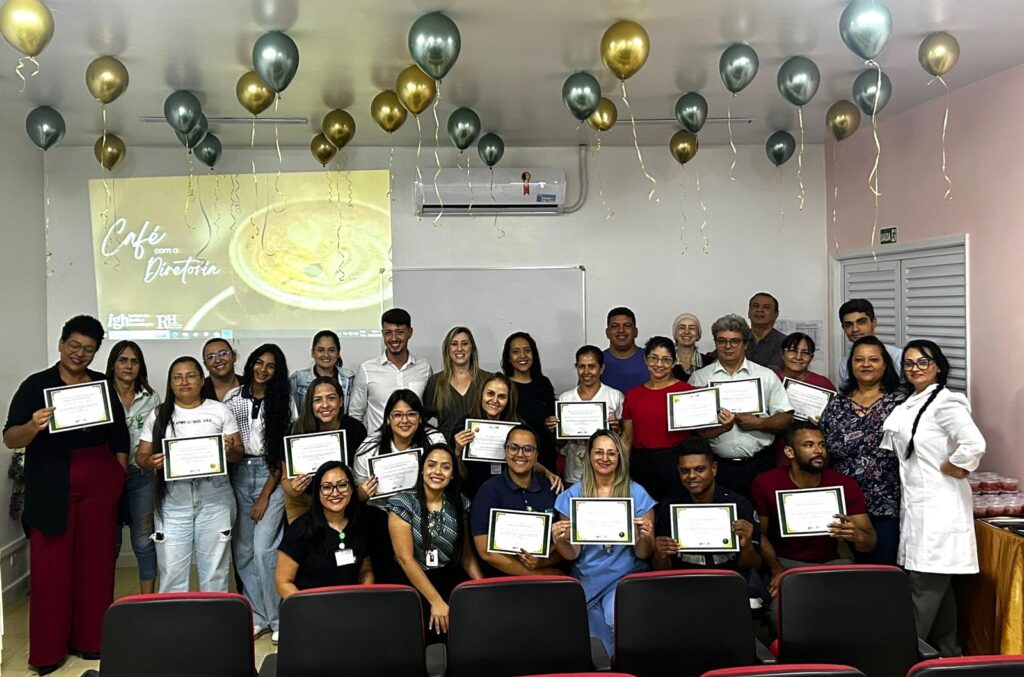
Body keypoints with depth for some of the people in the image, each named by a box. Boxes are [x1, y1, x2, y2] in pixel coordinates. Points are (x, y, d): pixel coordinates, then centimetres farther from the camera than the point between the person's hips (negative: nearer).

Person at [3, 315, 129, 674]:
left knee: (96, 562, 7)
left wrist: (118, 476, 3)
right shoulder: (35, 385, -1)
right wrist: (33, 426, -29)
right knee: (51, 566, 0)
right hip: (52, 490, -3)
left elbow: (120, 437, 13)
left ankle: (91, 639, 19)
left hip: (100, 486, 3)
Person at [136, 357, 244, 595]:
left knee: (215, 567, 5)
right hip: (173, 499, 1)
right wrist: (150, 462, -15)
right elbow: (141, 455, 8)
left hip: (214, 497, -1)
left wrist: (230, 450, -18)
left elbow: (239, 453, 4)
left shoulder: (220, 411, 5)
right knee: (171, 570, 4)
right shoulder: (158, 415, 8)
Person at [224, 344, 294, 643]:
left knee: (263, 550, -10)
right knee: (242, 550, 4)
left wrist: (265, 496, -6)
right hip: (238, 475, 3)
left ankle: (278, 618, 3)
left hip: (271, 476, -3)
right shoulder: (233, 398, 5)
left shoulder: (283, 401, -1)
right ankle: (258, 616, 17)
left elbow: (284, 451, -3)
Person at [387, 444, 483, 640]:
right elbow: (405, 558, -12)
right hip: (411, 581, -3)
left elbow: (466, 552, 10)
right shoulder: (402, 503, -8)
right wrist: (436, 601, -18)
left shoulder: (460, 504, 4)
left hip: (451, 578, 4)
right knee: (443, 624, -23)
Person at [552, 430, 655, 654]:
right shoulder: (573, 496, 1)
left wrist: (644, 538, -24)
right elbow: (572, 554, -1)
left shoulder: (637, 494, -2)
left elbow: (643, 554, -2)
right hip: (588, 580, 2)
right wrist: (559, 541, -22)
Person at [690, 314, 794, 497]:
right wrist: (720, 427, -17)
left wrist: (758, 423, -10)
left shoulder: (767, 376, 9)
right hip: (716, 466, 0)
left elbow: (786, 418, 7)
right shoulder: (699, 378, 6)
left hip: (759, 464, 1)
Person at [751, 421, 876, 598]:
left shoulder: (845, 485, -7)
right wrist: (777, 570, -17)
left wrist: (857, 536, -30)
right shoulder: (766, 484, -10)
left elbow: (871, 542, -6)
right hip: (785, 562, -2)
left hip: (830, 563, 3)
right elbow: (759, 534, -2)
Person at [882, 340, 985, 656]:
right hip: (917, 504, 9)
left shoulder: (945, 402, -14)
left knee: (925, 587, -4)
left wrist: (949, 469, -15)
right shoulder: (910, 404, 12)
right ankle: (947, 652, 27)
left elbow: (974, 444, -29)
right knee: (937, 586, 17)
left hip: (939, 507, -9)